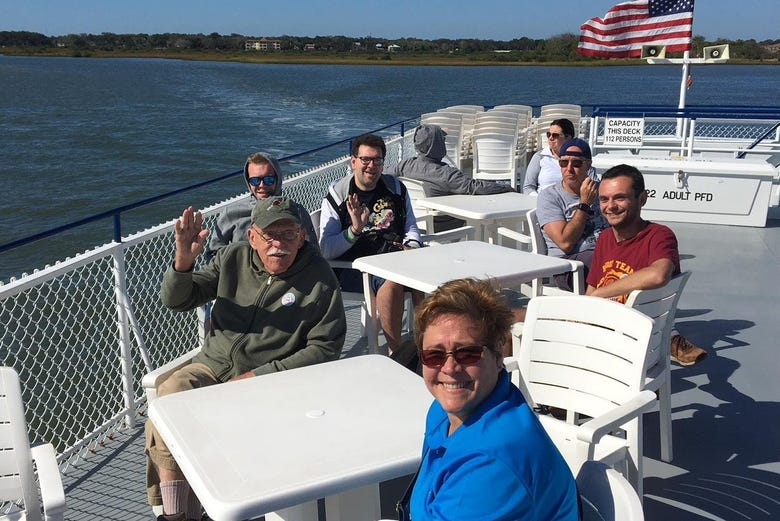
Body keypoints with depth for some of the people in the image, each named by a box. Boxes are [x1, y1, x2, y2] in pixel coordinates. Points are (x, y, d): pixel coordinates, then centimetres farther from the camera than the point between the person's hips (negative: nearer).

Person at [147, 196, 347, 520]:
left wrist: (259, 375, -14)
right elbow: (176, 301, 7)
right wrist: (183, 261, -17)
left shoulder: (319, 279, -5)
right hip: (212, 367, 4)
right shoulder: (234, 258, 5)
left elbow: (324, 348, -8)